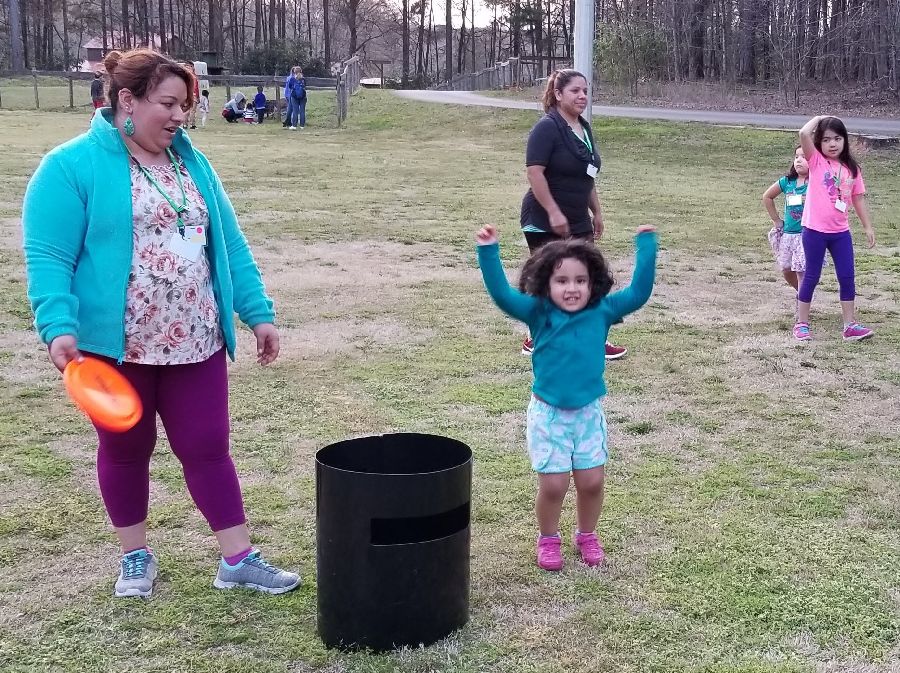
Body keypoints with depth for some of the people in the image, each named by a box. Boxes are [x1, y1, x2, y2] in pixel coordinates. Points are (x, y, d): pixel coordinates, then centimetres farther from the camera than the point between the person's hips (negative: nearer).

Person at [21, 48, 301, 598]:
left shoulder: (193, 164, 9)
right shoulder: (72, 166, -9)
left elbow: (230, 245, 11)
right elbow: (48, 258, -14)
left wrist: (258, 312, 6)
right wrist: (59, 326, -27)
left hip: (195, 344, 4)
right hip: (115, 346, -4)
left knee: (208, 448, 6)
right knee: (125, 450, 13)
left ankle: (239, 560, 14)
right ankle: (136, 555, 29)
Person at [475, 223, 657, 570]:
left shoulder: (602, 311, -4)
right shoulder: (539, 313, -10)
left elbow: (639, 292, -5)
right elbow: (502, 294, -20)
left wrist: (646, 244, -7)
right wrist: (488, 251, -29)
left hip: (588, 412, 2)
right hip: (548, 414, -2)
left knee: (592, 481, 8)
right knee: (553, 484, 0)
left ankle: (587, 535, 33)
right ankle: (548, 538, 26)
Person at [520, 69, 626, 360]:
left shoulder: (583, 128, 12)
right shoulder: (547, 128, -15)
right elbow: (534, 172, -21)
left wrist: (596, 211, 19)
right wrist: (554, 213, -24)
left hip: (578, 221, 8)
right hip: (544, 222, -8)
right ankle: (536, 340, 13)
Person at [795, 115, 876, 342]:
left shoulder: (852, 169, 5)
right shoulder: (817, 161, -6)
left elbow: (858, 199, 12)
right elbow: (804, 133, -22)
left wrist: (868, 227, 11)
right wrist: (819, 119, -6)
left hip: (840, 231, 4)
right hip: (814, 230, -4)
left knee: (847, 277, 4)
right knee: (812, 276, 4)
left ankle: (850, 325, 11)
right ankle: (802, 323, 16)